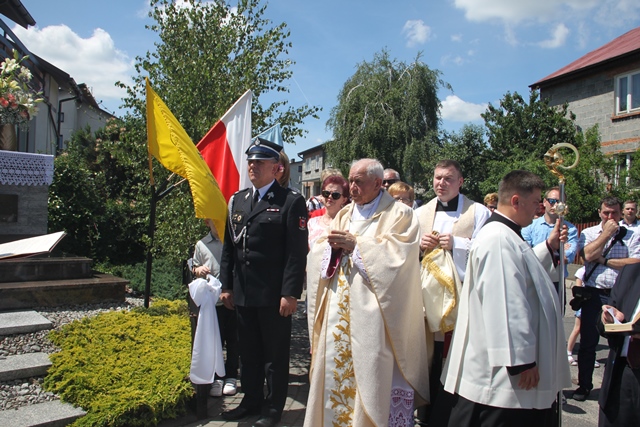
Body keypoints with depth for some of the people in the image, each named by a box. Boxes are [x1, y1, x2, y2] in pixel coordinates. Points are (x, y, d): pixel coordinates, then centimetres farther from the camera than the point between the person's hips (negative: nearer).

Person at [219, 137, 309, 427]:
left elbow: (297, 251, -13)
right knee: (248, 352, 19)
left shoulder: (291, 202, -8)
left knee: (275, 354, 9)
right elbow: (229, 246, 13)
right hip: (243, 293, 6)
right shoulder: (237, 200, 11)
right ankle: (251, 400, 36)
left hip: (274, 295, -6)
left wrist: (290, 293, -17)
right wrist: (226, 286, 9)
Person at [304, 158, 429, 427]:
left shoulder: (399, 214, -2)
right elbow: (317, 253, 13)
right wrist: (333, 244, -9)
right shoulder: (344, 214, 16)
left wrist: (354, 244, -15)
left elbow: (397, 255, -15)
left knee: (370, 373, -3)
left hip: (372, 312, -6)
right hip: (339, 311, 6)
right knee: (335, 369, 10)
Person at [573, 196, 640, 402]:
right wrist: (607, 232, -10)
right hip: (594, 294, 0)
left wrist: (605, 260, -10)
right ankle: (584, 385, 21)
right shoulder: (589, 233, 5)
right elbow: (588, 255, -14)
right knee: (588, 342, 7)